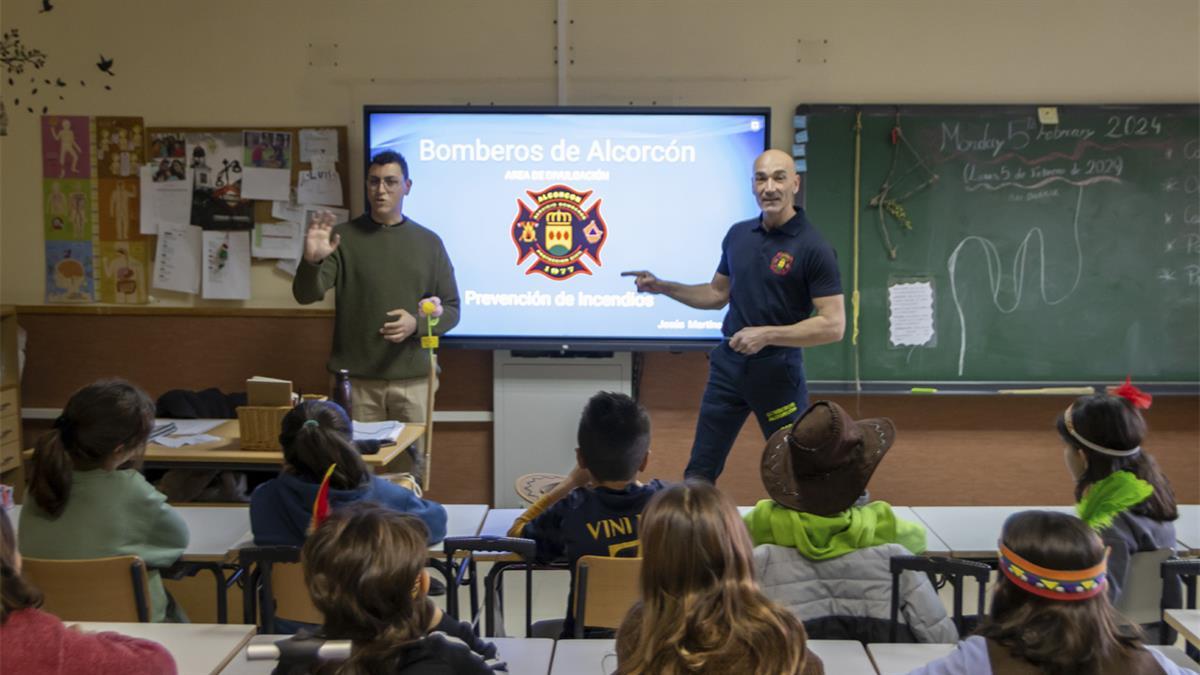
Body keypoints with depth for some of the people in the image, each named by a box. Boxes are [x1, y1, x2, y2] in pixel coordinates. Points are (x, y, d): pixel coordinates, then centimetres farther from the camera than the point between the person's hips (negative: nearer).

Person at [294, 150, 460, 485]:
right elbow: (306, 294, -5)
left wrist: (417, 323, -11)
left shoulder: (428, 242, 8)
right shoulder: (343, 237, 3)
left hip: (413, 379, 1)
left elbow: (450, 309, 9)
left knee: (413, 466, 3)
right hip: (355, 379, -1)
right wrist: (312, 261, -26)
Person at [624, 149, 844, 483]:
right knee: (699, 471, 11)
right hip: (728, 364, 6)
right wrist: (661, 286, 8)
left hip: (778, 371, -6)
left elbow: (833, 325, -17)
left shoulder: (813, 248, -14)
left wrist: (767, 334, -22)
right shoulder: (737, 234, 6)